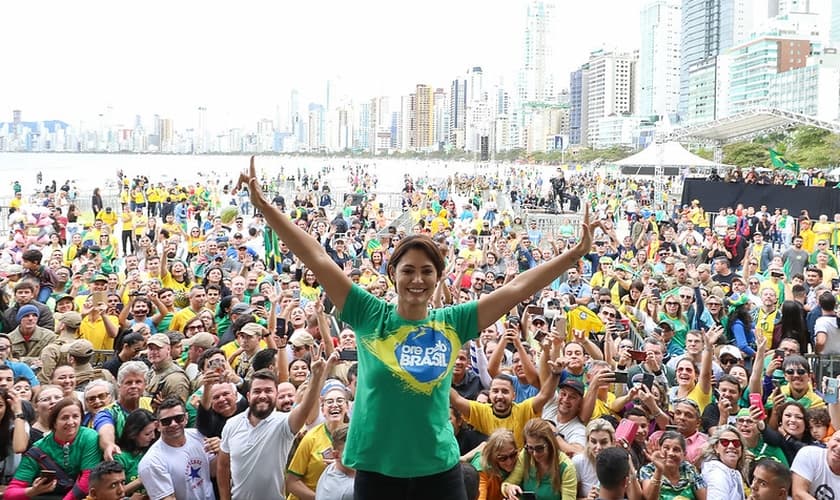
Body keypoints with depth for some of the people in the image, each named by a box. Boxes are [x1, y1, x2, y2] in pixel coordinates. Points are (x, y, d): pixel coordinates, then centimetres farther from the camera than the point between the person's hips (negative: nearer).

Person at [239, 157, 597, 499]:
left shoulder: (452, 324, -1)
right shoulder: (371, 317, -4)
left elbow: (518, 288, 0)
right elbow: (317, 259, -9)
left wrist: (576, 253, -1)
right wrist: (263, 205, -13)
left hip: (439, 470, 1)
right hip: (377, 470, -1)